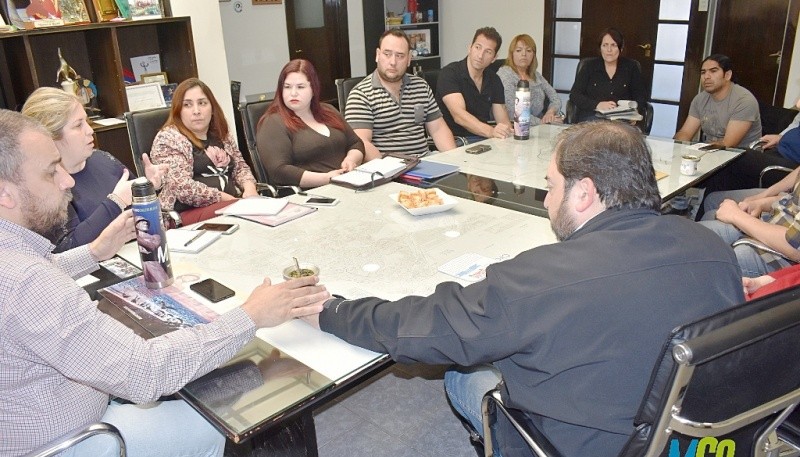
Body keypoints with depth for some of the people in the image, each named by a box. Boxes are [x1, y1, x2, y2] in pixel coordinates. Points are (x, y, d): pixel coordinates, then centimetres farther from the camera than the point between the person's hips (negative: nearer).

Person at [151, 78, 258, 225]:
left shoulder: (222, 135, 17)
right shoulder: (168, 139, -4)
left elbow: (240, 167, 22)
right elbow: (183, 188, -15)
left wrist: (249, 188, -1)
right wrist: (227, 199, -16)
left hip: (233, 203, 8)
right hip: (191, 212, -7)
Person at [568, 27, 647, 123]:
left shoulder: (631, 67, 13)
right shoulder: (589, 66, 10)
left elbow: (641, 97, 13)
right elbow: (574, 95, 2)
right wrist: (597, 105, -16)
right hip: (591, 116, -1)